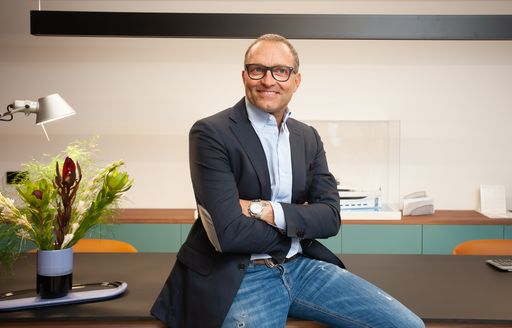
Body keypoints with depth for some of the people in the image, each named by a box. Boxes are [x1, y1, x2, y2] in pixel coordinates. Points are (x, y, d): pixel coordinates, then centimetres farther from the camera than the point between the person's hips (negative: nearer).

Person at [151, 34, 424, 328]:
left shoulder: (308, 137, 9)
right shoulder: (211, 133, -10)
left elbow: (331, 218, 0)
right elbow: (228, 232, -19)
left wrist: (263, 210, -15)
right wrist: (299, 225, -6)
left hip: (301, 266, 6)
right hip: (239, 278, -6)